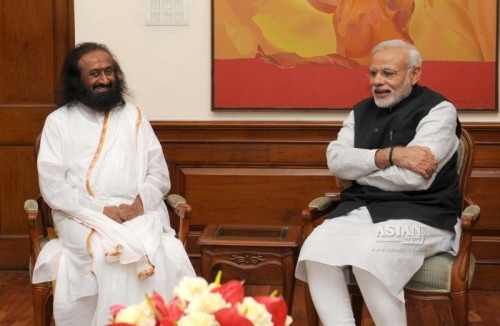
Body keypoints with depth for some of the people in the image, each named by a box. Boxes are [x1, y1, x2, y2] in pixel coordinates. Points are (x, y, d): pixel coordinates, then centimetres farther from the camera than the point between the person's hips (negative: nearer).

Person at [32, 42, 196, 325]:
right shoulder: (59, 122, 8)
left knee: (167, 257, -29)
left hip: (139, 212, 2)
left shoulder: (134, 117, 16)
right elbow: (52, 186, -2)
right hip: (83, 216, -2)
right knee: (111, 257, -33)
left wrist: (140, 203, -10)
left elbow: (159, 174, 11)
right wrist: (101, 210, -14)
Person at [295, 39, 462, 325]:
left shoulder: (438, 110, -3)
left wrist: (356, 174, -2)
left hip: (420, 215, -5)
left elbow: (413, 177, -16)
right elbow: (336, 160, 0)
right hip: (360, 210, 6)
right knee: (315, 252, -24)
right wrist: (389, 155, -16)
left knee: (370, 258, -34)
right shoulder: (361, 111, 16)